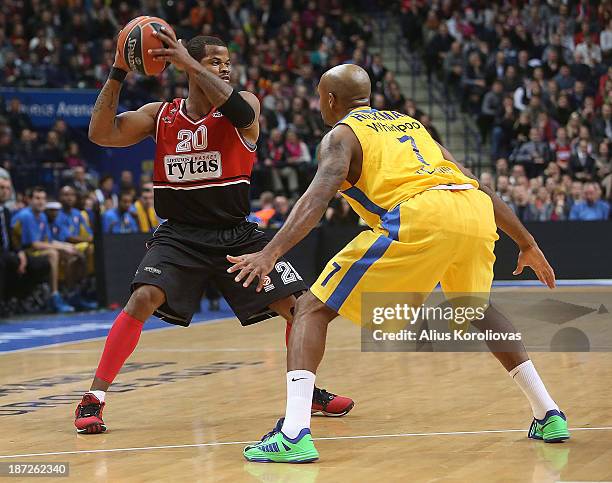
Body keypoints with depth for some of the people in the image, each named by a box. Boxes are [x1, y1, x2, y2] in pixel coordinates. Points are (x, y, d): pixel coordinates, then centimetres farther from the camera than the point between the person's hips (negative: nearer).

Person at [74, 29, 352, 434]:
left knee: (295, 304, -3)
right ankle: (93, 399, -17)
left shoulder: (244, 105, -4)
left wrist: (188, 61, -29)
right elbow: (101, 134, -9)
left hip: (237, 234, 1)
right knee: (144, 299, -24)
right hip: (180, 235, -1)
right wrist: (118, 73, -17)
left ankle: (310, 392, 20)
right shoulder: (160, 115, 0)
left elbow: (238, 109, -30)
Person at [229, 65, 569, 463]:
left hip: (419, 217, -6)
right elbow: (477, 185, 34)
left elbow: (319, 195, -4)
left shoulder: (341, 135, 17)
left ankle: (294, 434, -15)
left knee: (312, 309, 2)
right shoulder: (410, 123, 35)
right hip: (477, 211, 6)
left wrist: (270, 254, -13)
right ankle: (549, 415, 32)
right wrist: (527, 244, 41)